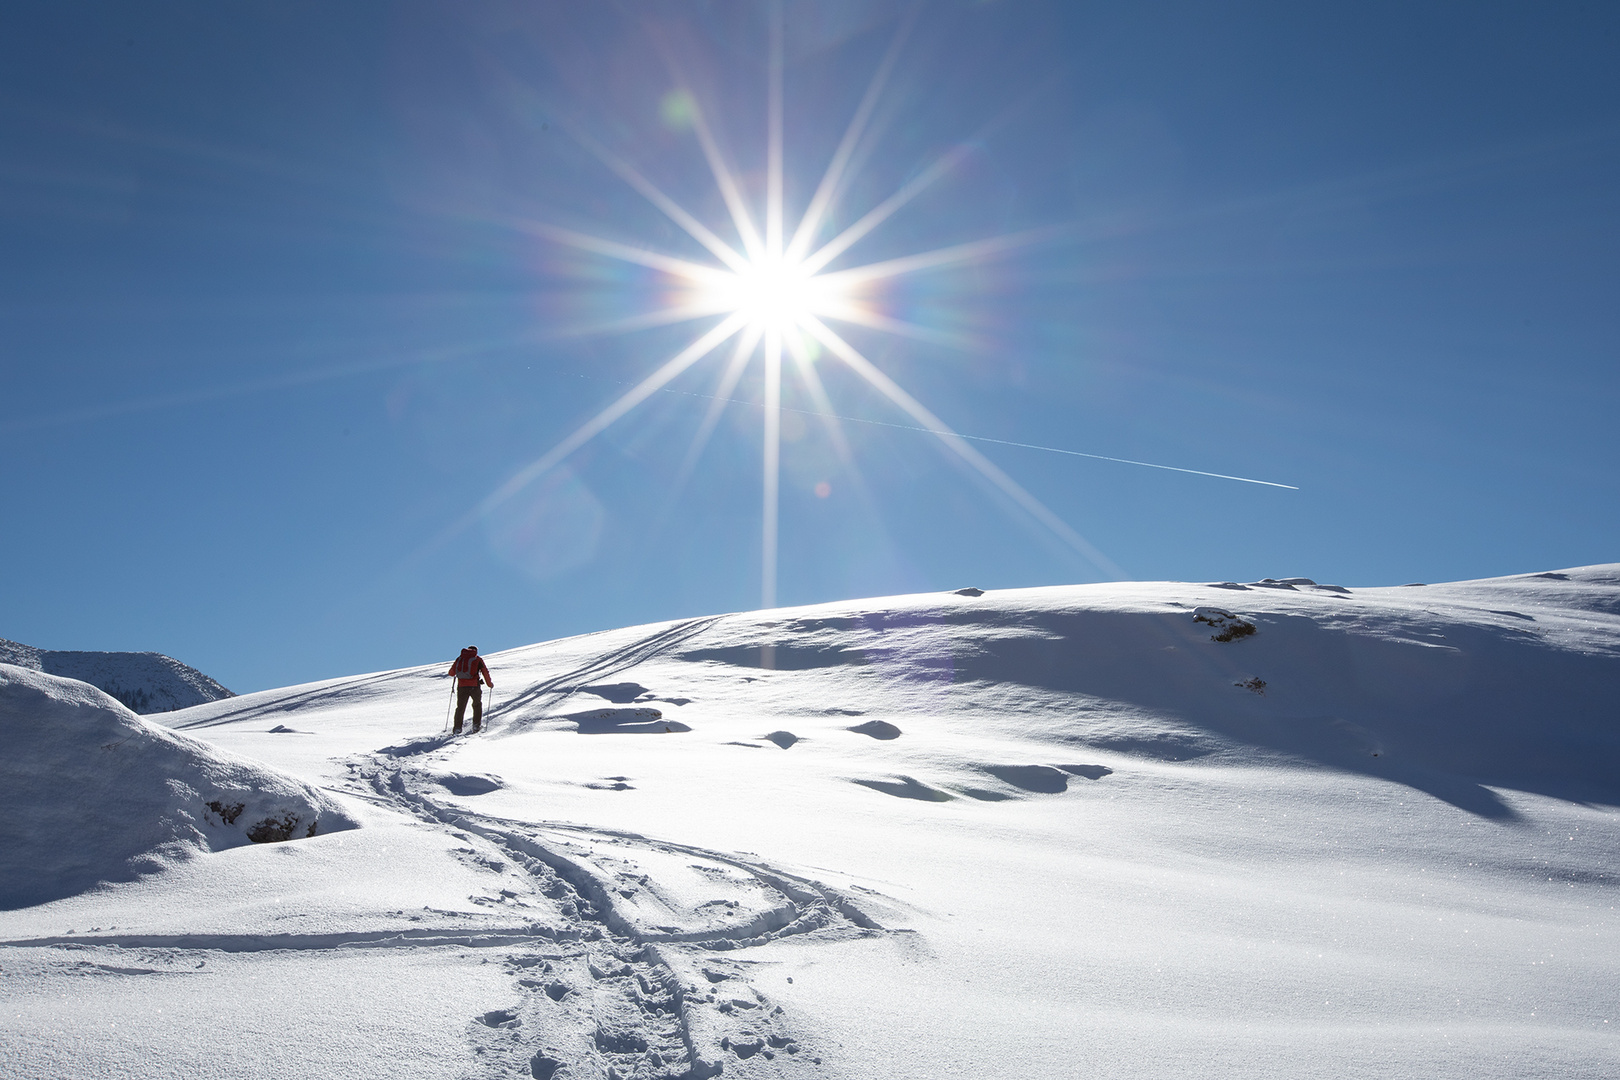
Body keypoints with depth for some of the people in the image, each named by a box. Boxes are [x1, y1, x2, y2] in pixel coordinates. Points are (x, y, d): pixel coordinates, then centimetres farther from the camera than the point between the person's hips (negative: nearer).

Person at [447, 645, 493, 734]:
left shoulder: (459, 658, 14)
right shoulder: (478, 659, 7)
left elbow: (451, 673, 18)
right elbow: (485, 673, 6)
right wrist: (490, 684, 19)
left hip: (461, 687, 2)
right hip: (474, 686, -2)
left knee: (460, 707, 11)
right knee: (477, 705, 20)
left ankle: (457, 728, 2)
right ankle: (476, 725, 13)